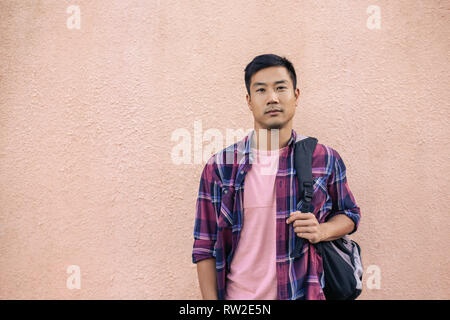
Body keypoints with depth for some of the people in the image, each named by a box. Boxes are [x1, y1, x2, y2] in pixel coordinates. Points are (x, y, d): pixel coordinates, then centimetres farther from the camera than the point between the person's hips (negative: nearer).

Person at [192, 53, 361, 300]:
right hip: (238, 294, 0)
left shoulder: (325, 159, -5)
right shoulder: (219, 166, -7)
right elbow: (205, 247, -3)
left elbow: (349, 214, 9)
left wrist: (322, 231, -11)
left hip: (304, 294, 1)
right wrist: (211, 299, -7)